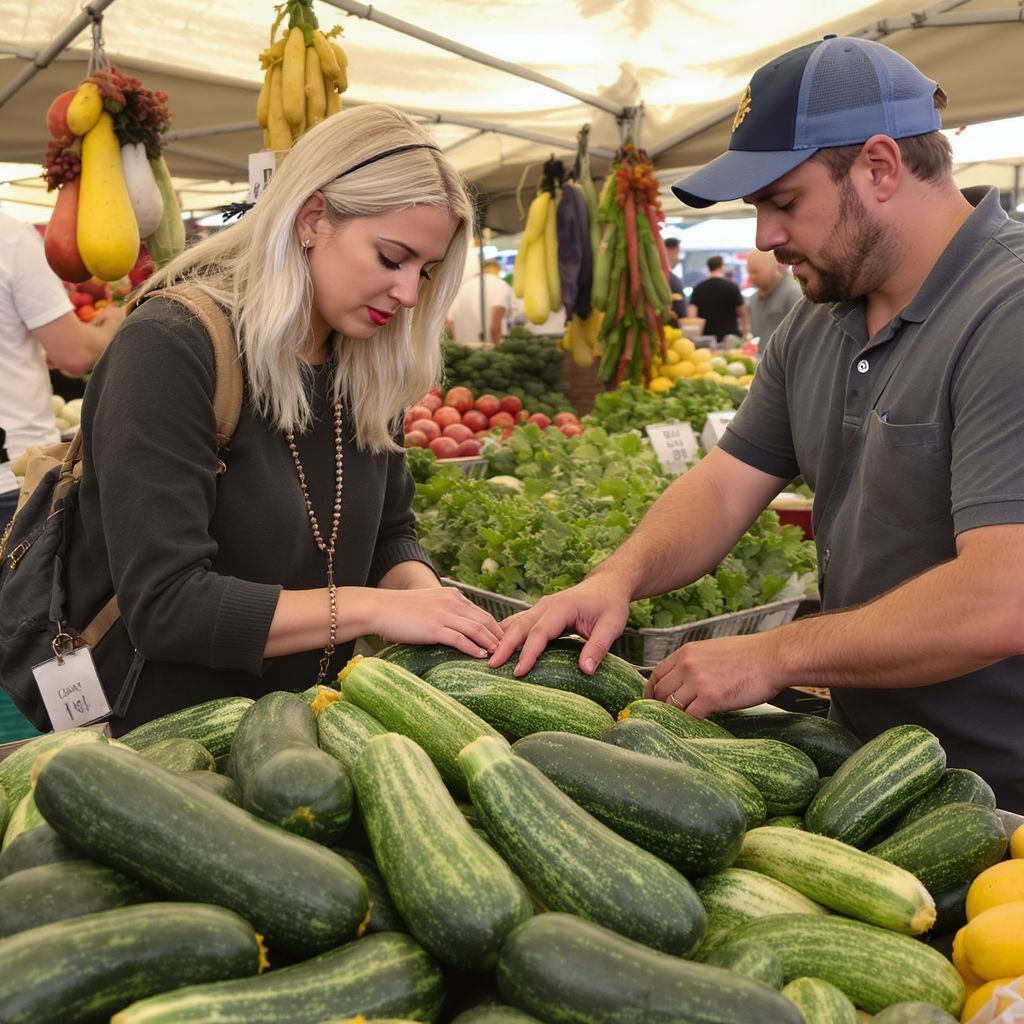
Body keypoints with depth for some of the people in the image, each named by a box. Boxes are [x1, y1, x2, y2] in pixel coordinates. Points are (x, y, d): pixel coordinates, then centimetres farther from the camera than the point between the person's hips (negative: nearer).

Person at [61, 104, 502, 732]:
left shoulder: (367, 370, 6)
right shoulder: (170, 350, -17)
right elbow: (164, 603, -23)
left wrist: (426, 599, -10)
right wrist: (368, 608, -24)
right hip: (163, 741, -5)